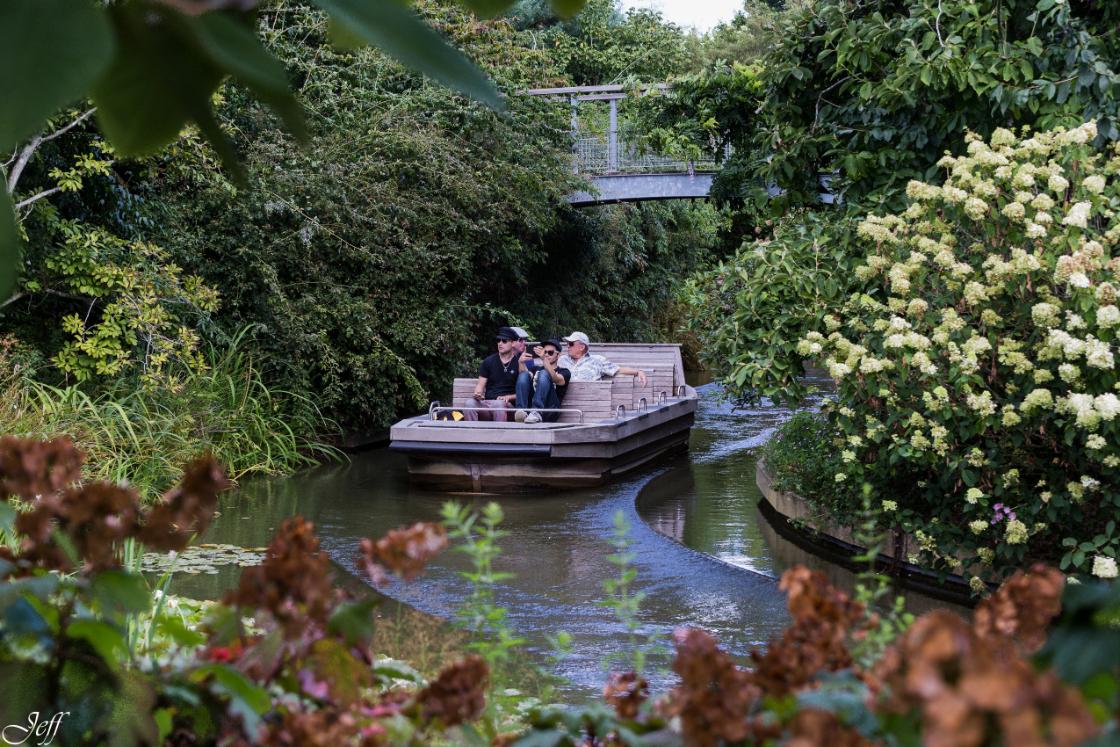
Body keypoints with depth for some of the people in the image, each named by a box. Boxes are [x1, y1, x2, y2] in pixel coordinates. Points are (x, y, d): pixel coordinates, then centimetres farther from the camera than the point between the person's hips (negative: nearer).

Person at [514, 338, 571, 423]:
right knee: (524, 374, -14)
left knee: (544, 374, -22)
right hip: (530, 406, 3)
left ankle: (537, 412, -42)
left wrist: (543, 358, -22)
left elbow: (556, 380, -8)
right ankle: (521, 410, -35)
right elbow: (523, 377, 8)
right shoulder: (536, 369, 30)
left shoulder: (564, 372, 17)